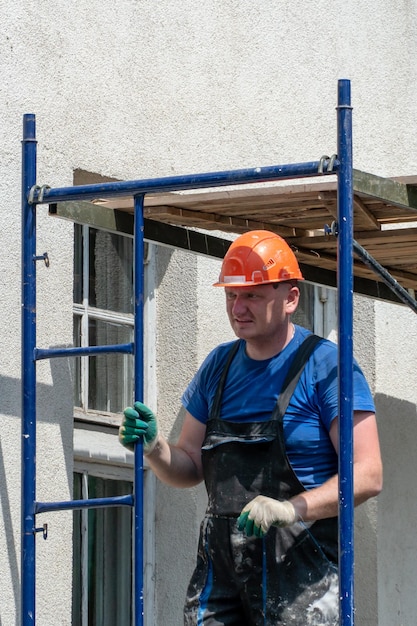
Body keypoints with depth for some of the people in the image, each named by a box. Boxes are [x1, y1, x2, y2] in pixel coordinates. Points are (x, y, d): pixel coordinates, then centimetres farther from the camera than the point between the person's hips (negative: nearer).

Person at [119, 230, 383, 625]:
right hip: (221, 567, 5)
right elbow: (189, 469, 20)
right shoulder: (218, 366, 15)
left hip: (300, 570, -5)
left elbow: (367, 475, -12)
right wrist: (154, 448, -3)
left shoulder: (326, 365, -5)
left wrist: (291, 509, -26)